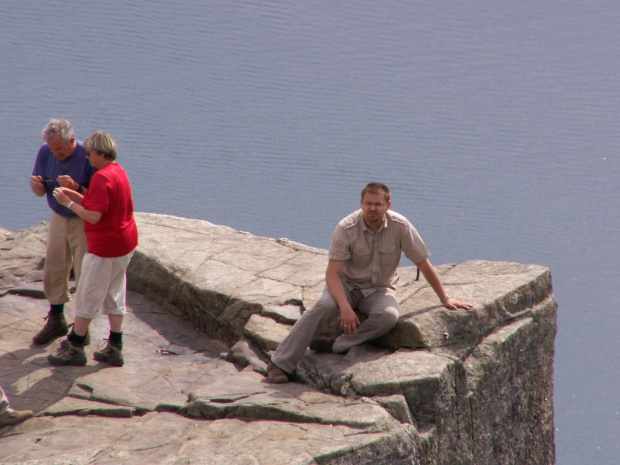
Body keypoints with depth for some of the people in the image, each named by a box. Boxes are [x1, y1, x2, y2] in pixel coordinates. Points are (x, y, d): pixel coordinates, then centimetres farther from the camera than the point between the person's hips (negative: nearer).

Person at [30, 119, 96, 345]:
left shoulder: (88, 156, -23)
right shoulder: (45, 152, -7)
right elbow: (41, 191, 3)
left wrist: (76, 188, -38)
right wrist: (37, 186, -21)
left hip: (83, 221, -5)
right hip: (58, 217, 5)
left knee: (85, 275, -3)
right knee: (53, 269, 9)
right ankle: (56, 320, 24)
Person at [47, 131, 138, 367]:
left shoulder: (102, 177, -21)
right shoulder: (118, 171, 9)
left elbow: (94, 216, -24)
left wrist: (68, 202, -14)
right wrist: (75, 195, 5)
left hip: (105, 248, -9)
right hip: (125, 244, 9)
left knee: (87, 298, 2)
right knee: (114, 296, 14)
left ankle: (74, 348, 11)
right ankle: (114, 349, 17)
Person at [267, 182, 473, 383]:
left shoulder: (400, 226, -14)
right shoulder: (346, 228, -17)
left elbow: (423, 264, -2)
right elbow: (332, 273, -19)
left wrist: (445, 298, 4)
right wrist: (345, 307, -34)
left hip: (379, 289, 1)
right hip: (347, 284, -1)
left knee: (389, 316, -33)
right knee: (324, 307, -32)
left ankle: (336, 346, -27)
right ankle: (280, 363, -29)